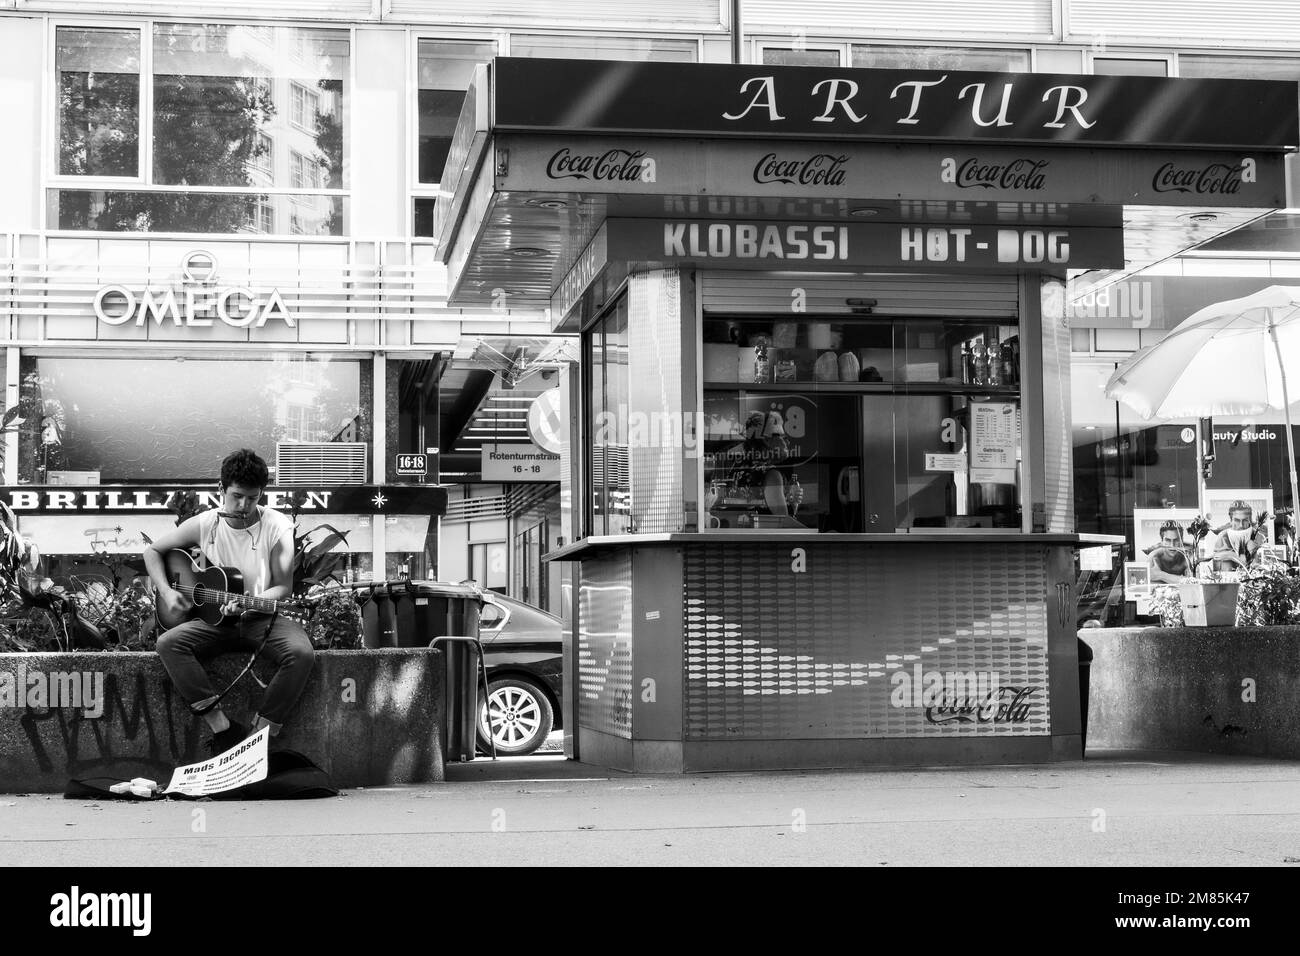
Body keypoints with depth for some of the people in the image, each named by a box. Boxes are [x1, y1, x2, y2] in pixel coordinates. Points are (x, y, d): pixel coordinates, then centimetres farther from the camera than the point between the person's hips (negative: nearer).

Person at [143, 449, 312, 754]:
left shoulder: (277, 527, -7)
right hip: (215, 618, 2)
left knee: (300, 652, -33)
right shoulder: (204, 525, -2)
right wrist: (166, 592, -4)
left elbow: (284, 587, -4)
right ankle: (224, 728, -28)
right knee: (168, 644, -27)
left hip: (261, 617, -2)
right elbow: (153, 551, 11)